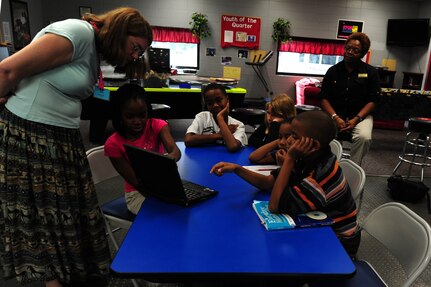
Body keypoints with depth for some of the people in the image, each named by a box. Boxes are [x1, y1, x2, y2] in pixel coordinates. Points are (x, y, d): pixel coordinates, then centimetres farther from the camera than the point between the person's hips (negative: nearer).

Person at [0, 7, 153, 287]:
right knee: (43, 214, 6)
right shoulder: (78, 33, -18)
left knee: (71, 211, 15)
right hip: (28, 136, -9)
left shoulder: (95, 53, 13)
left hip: (63, 137, 9)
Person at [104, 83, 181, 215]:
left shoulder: (156, 125, -8)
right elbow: (134, 181, -15)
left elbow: (175, 150, -27)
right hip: (138, 193, -3)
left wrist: (170, 158, -52)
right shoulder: (114, 144, -13)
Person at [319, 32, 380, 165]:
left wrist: (356, 119, -15)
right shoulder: (333, 71, 7)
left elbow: (372, 101, 0)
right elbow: (324, 98, 2)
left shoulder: (371, 72, 4)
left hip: (360, 115, 0)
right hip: (335, 114, 1)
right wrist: (335, 118, -14)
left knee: (364, 137, -32)